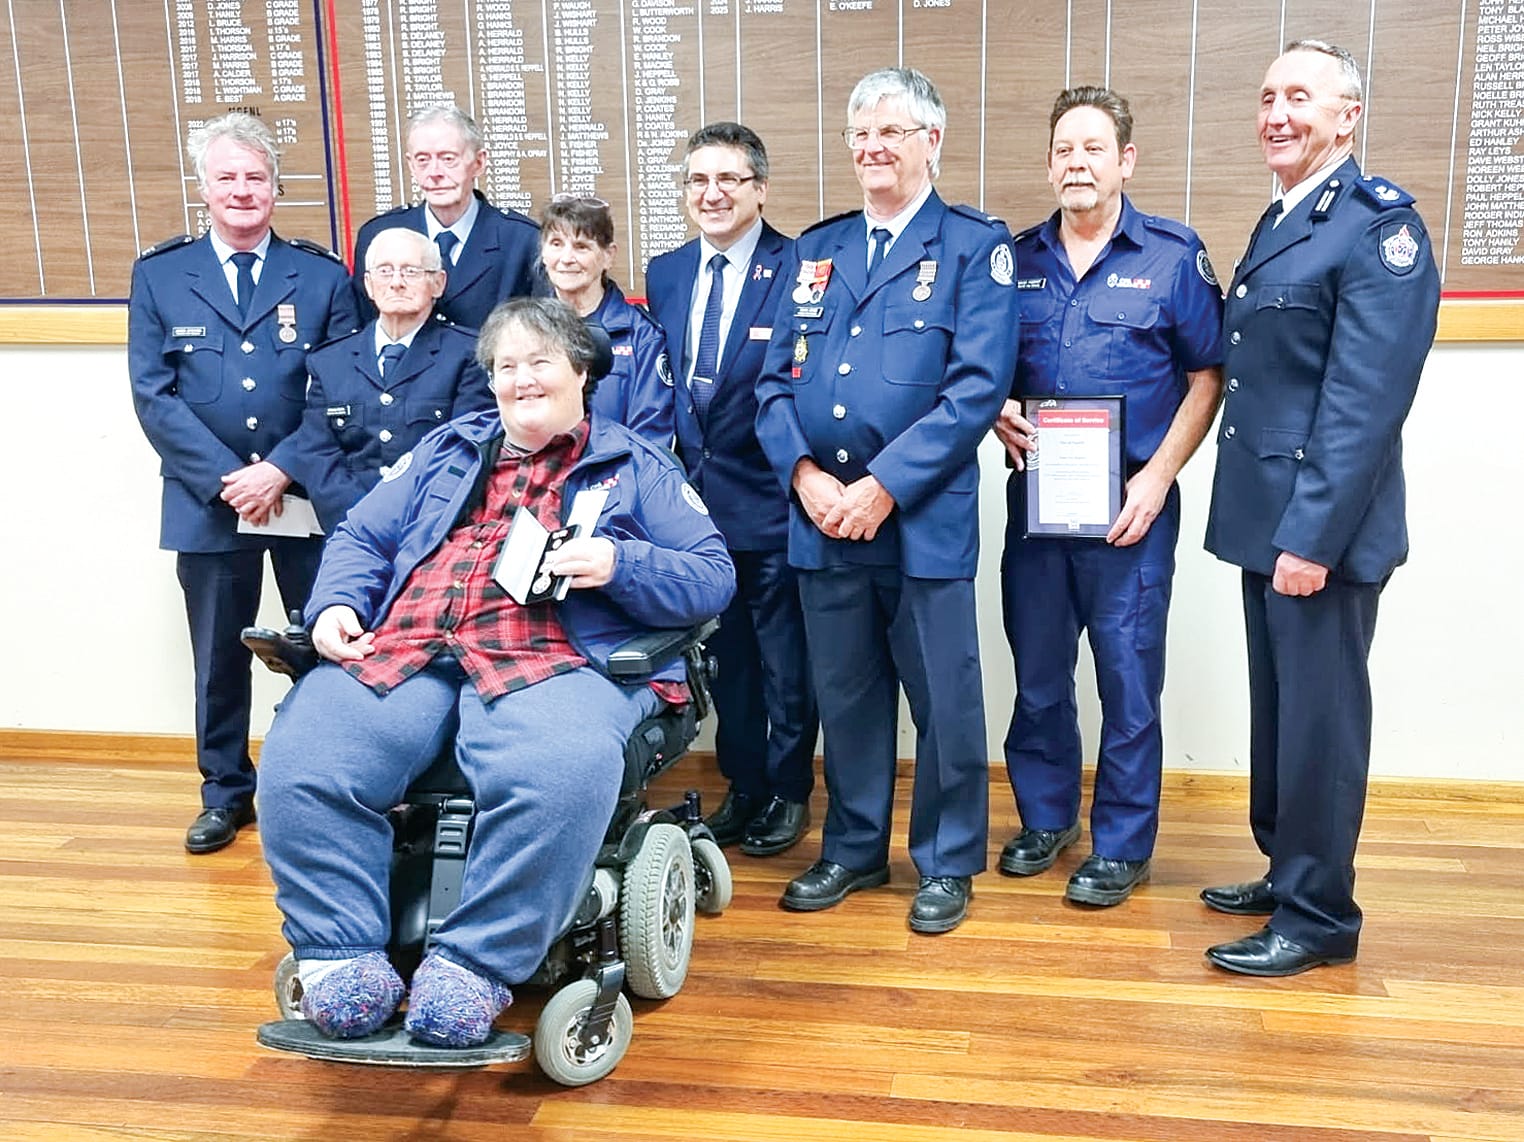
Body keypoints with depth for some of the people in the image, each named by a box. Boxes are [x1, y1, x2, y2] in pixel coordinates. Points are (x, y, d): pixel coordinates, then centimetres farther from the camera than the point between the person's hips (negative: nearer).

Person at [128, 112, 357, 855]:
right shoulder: (159, 276, 6)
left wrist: (281, 470, -13)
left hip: (309, 496, -1)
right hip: (209, 502, 1)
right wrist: (225, 479, -11)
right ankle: (226, 793, 24)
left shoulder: (322, 276, 5)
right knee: (219, 655, 9)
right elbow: (153, 396, -1)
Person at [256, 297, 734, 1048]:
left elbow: (712, 578, 9)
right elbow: (359, 540, 26)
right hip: (400, 650, 3)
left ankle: (473, 966, -23)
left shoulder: (635, 467, 19)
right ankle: (340, 955, -13)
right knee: (297, 764, -25)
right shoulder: (444, 452, 30)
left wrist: (620, 563, -9)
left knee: (565, 774, -38)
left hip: (552, 659, -3)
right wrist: (336, 605, 4)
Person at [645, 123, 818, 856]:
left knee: (784, 656, 8)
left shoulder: (798, 270, -9)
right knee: (725, 651, 17)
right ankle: (742, 785, 32)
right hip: (695, 499, 5)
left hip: (770, 501, -5)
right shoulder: (664, 276, 9)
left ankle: (789, 790, 25)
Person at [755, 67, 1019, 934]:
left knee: (944, 698, 5)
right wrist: (805, 473, -7)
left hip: (924, 516, -4)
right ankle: (854, 849, 31)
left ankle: (948, 863, 23)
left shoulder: (974, 247, -1)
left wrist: (883, 486, -16)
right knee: (846, 693, 14)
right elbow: (777, 380, 10)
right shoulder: (817, 249, 14)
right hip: (821, 513, 5)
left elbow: (978, 386, -12)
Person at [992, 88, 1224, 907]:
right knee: (1037, 671, 12)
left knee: (1128, 677, 3)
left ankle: (1121, 844, 18)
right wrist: (999, 412, -8)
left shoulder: (1174, 256, -2)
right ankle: (1045, 815, 31)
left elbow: (1206, 378, -2)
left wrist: (1157, 478, -10)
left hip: (1130, 504, -3)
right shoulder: (1018, 258, 7)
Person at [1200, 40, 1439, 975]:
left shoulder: (1379, 223, -13)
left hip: (1322, 528, -8)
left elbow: (1366, 401, -20)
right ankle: (1287, 872, 32)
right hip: (1268, 519, 9)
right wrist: (1270, 523, 13)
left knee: (1320, 719, 2)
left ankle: (1319, 915, 15)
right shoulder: (1278, 225, 15)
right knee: (1278, 710, 17)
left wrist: (1314, 534, -23)